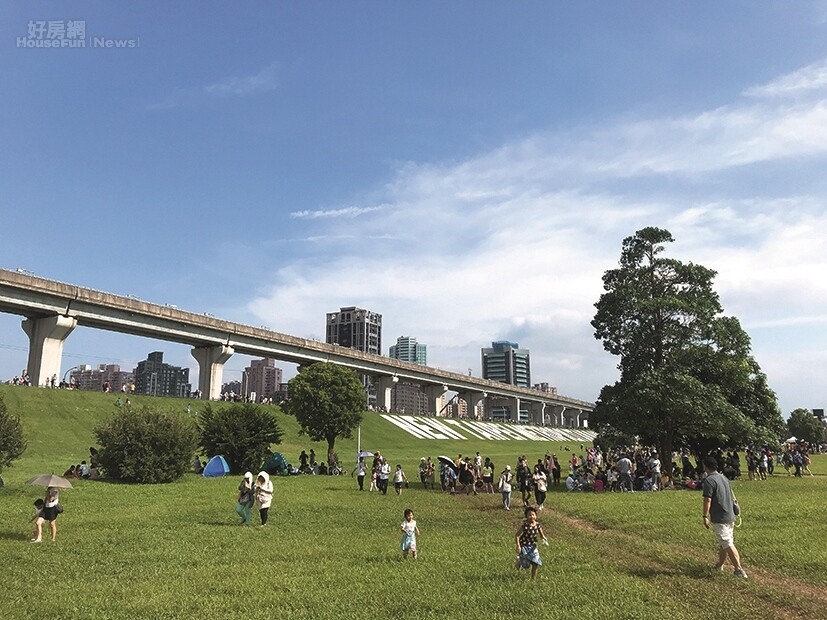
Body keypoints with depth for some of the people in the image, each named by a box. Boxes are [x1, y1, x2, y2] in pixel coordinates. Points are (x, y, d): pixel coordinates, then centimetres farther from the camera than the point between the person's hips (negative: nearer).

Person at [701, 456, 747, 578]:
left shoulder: (709, 480, -17)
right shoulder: (724, 478, 10)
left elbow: (707, 500, -20)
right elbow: (730, 496, 19)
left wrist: (705, 516, -13)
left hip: (719, 519, -9)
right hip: (730, 516, 9)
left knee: (727, 544, -5)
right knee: (724, 542, 19)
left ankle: (739, 569, -5)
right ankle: (720, 564, 31)